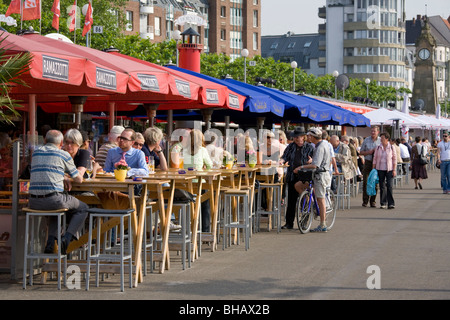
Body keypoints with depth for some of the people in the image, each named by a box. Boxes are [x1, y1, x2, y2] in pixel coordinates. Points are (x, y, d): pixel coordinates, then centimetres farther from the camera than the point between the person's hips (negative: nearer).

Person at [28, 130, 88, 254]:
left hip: (34, 202, 5)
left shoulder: (36, 152, 17)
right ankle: (66, 238, -1)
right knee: (82, 209, 20)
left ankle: (50, 242, 16)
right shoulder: (64, 155, 3)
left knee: (57, 206, 37)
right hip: (53, 198, -5)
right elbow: (79, 179, 10)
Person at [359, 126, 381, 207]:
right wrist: (368, 152, -7)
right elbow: (361, 152, 12)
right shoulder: (366, 140, 8)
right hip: (368, 162, 0)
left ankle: (373, 201, 12)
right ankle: (365, 201, 3)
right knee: (365, 182, -5)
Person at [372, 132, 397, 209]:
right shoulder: (378, 148, 5)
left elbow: (395, 159, 2)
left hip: (389, 169, -2)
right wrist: (373, 169, 4)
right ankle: (383, 203, 10)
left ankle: (391, 203, -6)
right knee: (382, 186, 4)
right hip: (380, 169, 2)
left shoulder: (392, 148, 1)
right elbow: (375, 159, 9)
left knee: (389, 186, -9)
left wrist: (394, 170, -4)